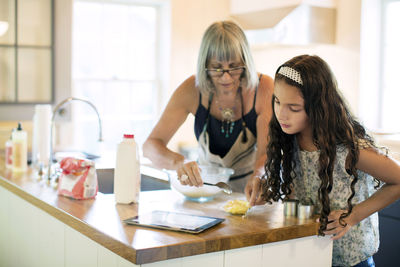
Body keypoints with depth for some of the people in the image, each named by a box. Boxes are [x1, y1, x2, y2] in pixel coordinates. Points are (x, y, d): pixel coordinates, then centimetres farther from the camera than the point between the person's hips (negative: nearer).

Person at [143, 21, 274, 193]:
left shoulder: (264, 88, -17)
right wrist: (178, 162, -41)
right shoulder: (192, 89, -15)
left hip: (248, 186, 4)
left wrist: (257, 176, -43)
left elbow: (266, 150, -19)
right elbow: (150, 146, -19)